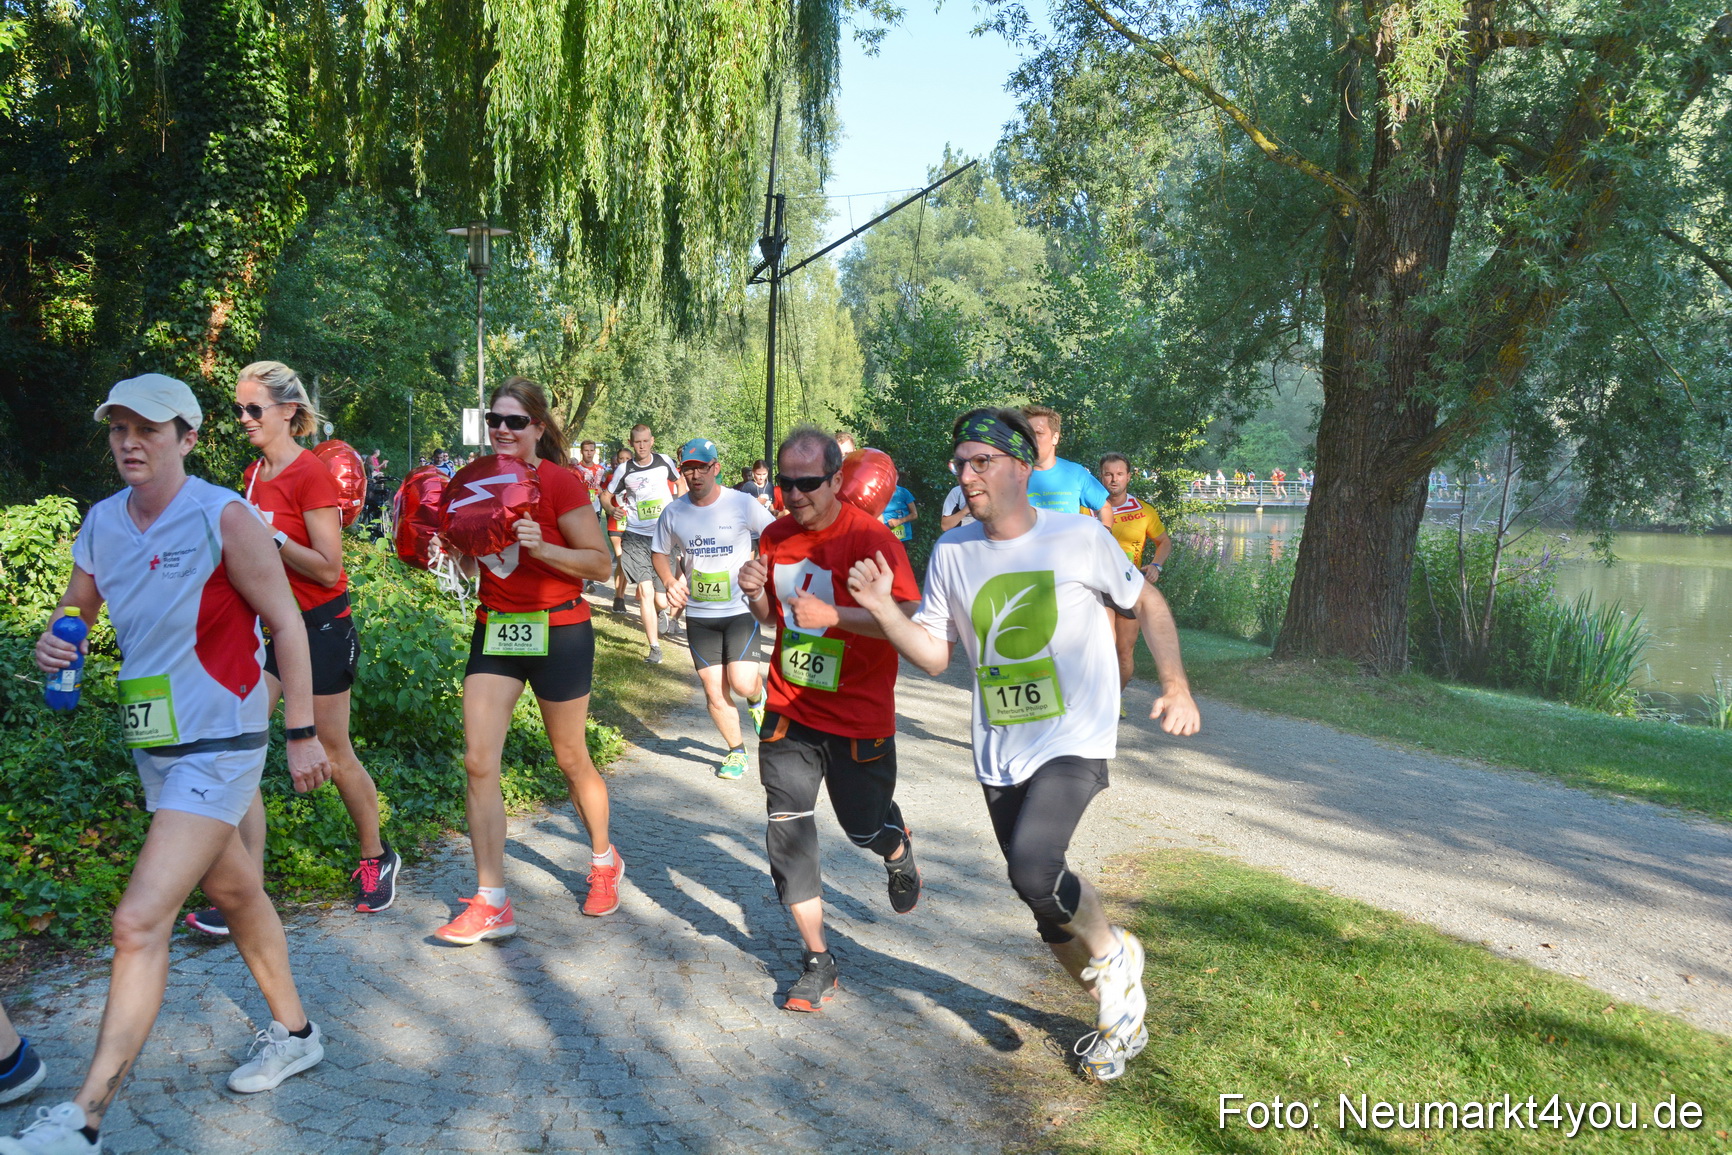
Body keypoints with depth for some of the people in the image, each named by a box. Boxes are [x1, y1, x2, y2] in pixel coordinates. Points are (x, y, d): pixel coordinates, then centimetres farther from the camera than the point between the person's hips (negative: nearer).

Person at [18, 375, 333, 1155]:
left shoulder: (223, 517, -16)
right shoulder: (101, 523, 3)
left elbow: (285, 623, -12)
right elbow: (75, 609, 15)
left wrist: (303, 733, -12)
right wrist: (54, 644, -10)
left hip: (218, 745, -8)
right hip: (152, 743, 8)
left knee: (140, 922, -11)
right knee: (233, 890, 21)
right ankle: (292, 1032, 39)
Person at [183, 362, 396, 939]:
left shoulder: (310, 473, -15)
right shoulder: (254, 474, 9)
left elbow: (328, 570, -17)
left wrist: (267, 534, -23)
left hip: (320, 627, -7)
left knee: (335, 755, 7)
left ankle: (376, 859, 30)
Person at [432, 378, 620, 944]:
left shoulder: (560, 482, -12)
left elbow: (600, 563, -13)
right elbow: (471, 568, 15)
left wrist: (541, 547, -26)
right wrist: (454, 539, -5)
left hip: (558, 632, -5)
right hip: (494, 628, 5)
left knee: (571, 760, 10)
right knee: (479, 761, -3)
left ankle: (604, 861, 37)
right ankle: (491, 903, 6)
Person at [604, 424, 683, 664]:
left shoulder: (664, 461, 3)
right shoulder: (624, 470, 1)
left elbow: (680, 482, 20)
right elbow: (606, 495, 12)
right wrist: (613, 509, -8)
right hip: (636, 537, -1)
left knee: (661, 600, 3)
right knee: (645, 592, -12)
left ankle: (661, 610, 42)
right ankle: (655, 647, -4)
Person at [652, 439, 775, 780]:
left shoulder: (742, 504, -10)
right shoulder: (673, 512, -1)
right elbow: (659, 552, 14)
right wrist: (669, 582, -4)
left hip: (741, 608, -3)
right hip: (698, 614, 3)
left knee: (742, 684, -14)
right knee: (714, 691, 4)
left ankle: (758, 696, 24)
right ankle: (736, 751, 24)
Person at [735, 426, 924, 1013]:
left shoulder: (871, 538, -18)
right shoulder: (776, 537, 2)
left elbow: (910, 622, -24)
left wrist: (833, 615, -34)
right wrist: (756, 595, -8)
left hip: (859, 717, -4)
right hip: (788, 711, 4)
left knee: (865, 826, 12)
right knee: (787, 831, -1)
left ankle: (898, 852, 51)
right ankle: (817, 961, 13)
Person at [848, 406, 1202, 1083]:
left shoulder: (1080, 538, -8)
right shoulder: (951, 553, 1)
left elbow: (1147, 603, 6)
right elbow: (933, 655, 2)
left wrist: (1175, 685, -2)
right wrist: (882, 607, -14)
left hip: (1075, 744, -4)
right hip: (999, 755, 5)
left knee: (1033, 870, -26)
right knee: (1047, 908, 13)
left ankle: (1115, 955, 6)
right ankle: (1120, 1008, 39)